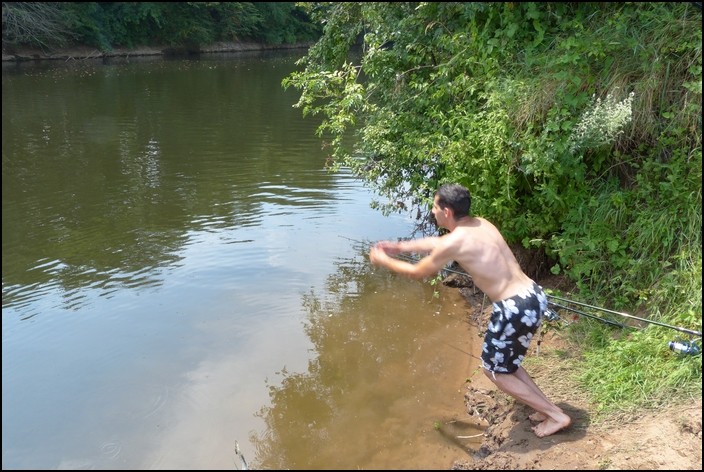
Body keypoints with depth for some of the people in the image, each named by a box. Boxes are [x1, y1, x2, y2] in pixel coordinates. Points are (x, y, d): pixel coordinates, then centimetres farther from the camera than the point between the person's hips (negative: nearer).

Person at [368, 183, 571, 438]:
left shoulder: (455, 242, -15)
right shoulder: (481, 224, 10)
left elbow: (416, 272, 0)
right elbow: (437, 242, 26)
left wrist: (384, 260, 16)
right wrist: (400, 246, 30)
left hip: (515, 309, -9)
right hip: (534, 296, 9)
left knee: (494, 370, 14)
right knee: (506, 363, 27)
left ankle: (556, 415, 16)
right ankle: (546, 407, 29)